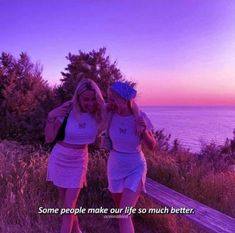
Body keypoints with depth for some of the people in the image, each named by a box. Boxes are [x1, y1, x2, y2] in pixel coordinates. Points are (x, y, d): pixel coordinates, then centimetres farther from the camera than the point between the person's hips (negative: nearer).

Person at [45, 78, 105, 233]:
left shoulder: (98, 113, -13)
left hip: (78, 161, 0)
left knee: (69, 207, -1)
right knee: (67, 204, 16)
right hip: (59, 158, 0)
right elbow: (49, 138, -14)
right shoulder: (67, 110, -19)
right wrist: (51, 118, -31)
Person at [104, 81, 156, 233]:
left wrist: (143, 131, -29)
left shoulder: (141, 117, -19)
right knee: (120, 208, 22)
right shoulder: (110, 114, -14)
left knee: (124, 214, -15)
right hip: (115, 166, 3)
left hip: (136, 168, -3)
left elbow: (152, 146, -9)